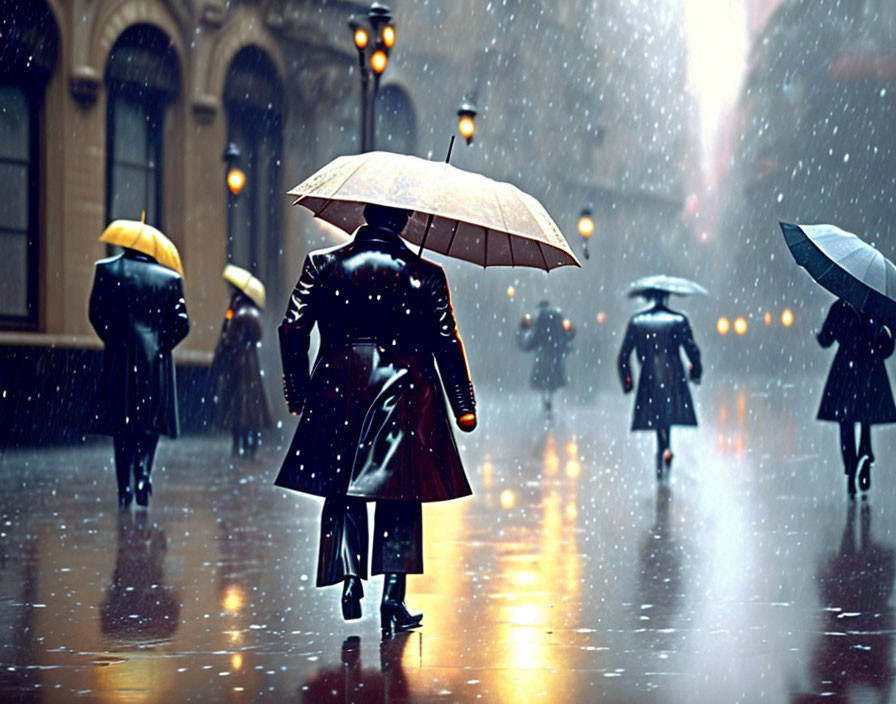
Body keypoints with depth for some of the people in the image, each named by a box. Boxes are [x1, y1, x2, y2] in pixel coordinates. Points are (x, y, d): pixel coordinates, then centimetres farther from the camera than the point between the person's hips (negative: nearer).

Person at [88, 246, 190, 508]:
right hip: (156, 360, 0)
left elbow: (96, 313, -2)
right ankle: (143, 471, -12)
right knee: (151, 422, 10)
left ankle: (125, 488, 6)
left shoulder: (107, 270, -2)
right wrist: (162, 345, 10)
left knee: (122, 424, 8)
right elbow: (181, 324, -2)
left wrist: (112, 339, 10)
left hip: (119, 359, 0)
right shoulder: (169, 277, 0)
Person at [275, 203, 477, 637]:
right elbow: (446, 344, -1)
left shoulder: (322, 264, 2)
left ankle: (350, 574, -7)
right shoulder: (424, 275, -1)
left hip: (338, 393, 1)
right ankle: (393, 593, -1)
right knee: (399, 499, 6)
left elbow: (292, 330, 1)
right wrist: (464, 406, 6)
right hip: (404, 392, -1)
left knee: (342, 494, 12)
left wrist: (297, 393, 11)